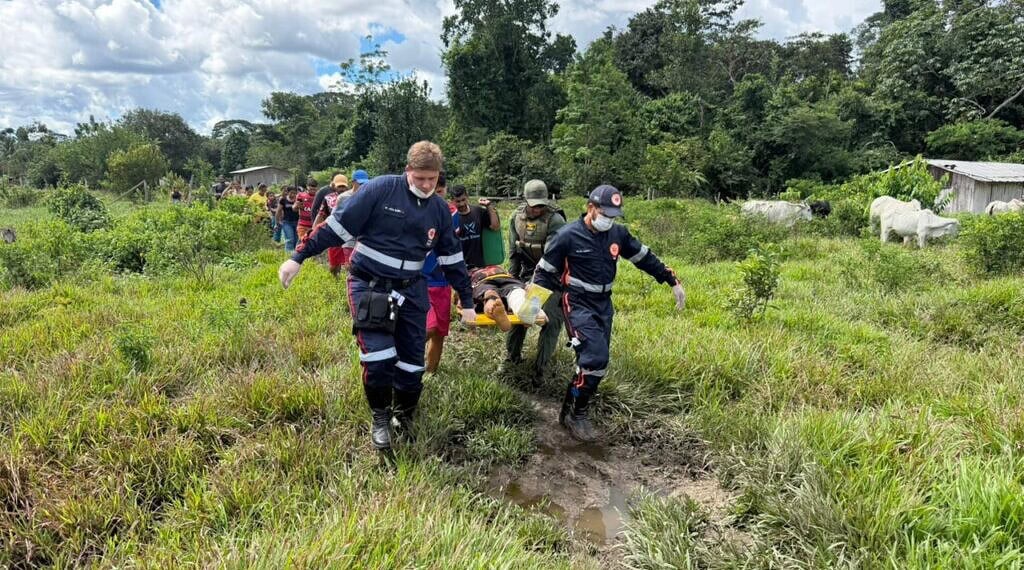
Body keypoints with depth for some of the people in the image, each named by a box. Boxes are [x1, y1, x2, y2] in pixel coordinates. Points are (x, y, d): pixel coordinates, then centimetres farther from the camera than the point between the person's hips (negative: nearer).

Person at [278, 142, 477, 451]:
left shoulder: (440, 209, 3)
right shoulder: (381, 189, -13)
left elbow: (452, 258, 11)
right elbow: (338, 225, -12)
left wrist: (467, 302, 12)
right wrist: (299, 257, -12)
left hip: (411, 291, 4)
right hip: (369, 286, -4)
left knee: (412, 364, 7)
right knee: (379, 359, -14)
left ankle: (404, 417, 34)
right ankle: (380, 418, 14)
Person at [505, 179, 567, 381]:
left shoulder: (555, 220, -21)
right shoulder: (517, 217, -3)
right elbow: (513, 251, 5)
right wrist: (512, 277, 4)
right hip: (528, 273, 5)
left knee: (552, 319, -9)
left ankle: (539, 369, -1)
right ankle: (512, 357, 26)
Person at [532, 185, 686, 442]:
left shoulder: (618, 233, 0)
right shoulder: (568, 236, -14)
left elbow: (645, 257, 12)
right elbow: (544, 272, -5)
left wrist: (673, 282, 10)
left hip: (604, 305, 6)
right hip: (578, 305, -6)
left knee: (597, 362, 10)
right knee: (595, 359, -18)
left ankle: (572, 408, 27)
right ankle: (573, 414, 0)